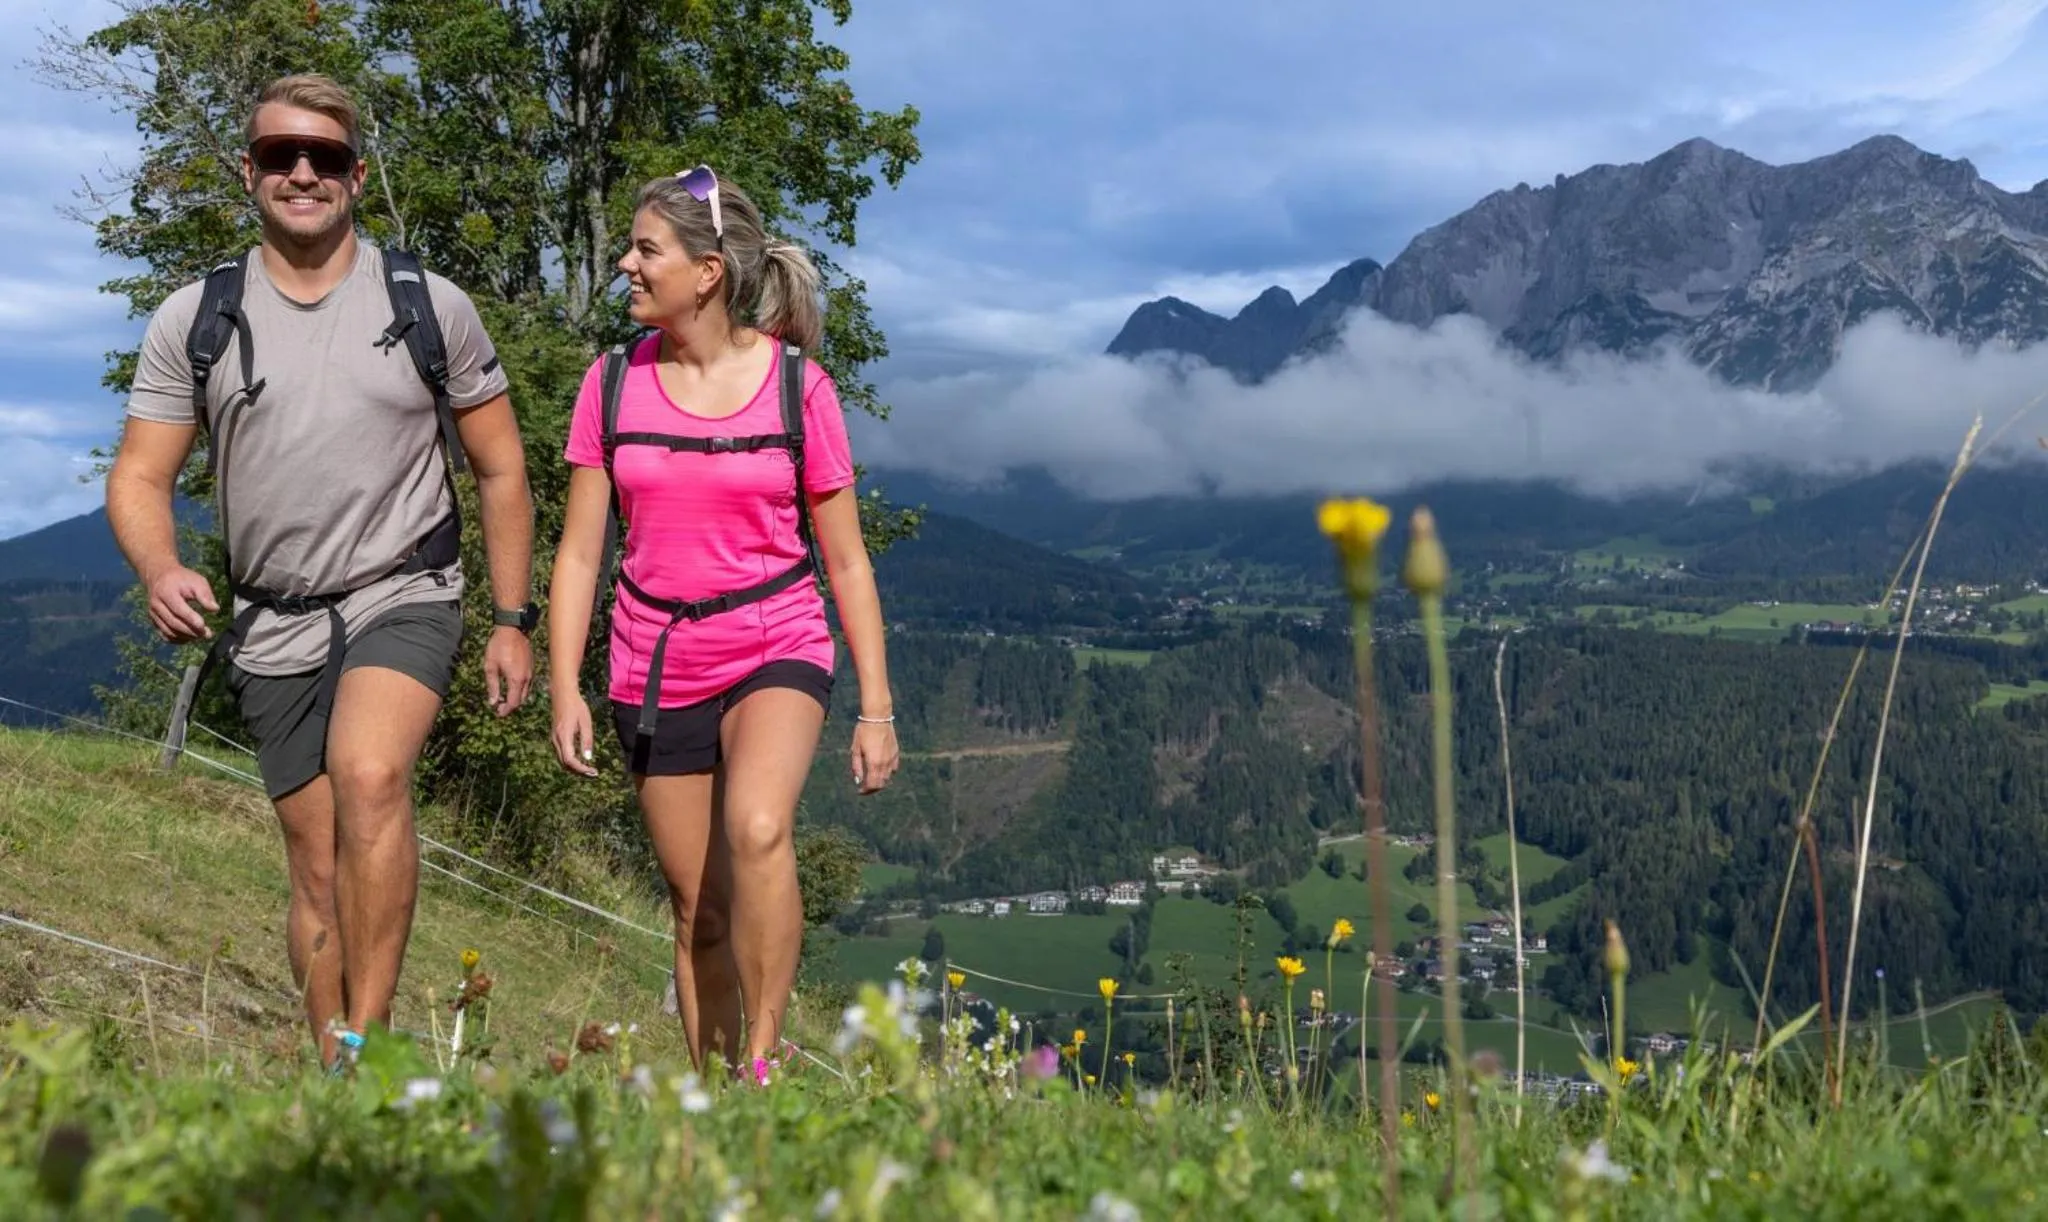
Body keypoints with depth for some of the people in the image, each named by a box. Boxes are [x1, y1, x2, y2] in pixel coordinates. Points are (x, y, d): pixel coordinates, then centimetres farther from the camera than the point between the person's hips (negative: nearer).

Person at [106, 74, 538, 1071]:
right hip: (274, 626, 3)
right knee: (317, 866, 8)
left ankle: (365, 1042, -23)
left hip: (404, 596, -2)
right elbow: (139, 478, 1)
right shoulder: (193, 319, 2)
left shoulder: (430, 305, 0)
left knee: (370, 776, -31)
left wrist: (513, 621, 3)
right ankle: (332, 1070, 22)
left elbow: (500, 470, 6)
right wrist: (159, 570, -22)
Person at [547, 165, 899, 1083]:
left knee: (757, 829, -30)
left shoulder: (796, 385, -6)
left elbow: (846, 562, -1)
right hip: (657, 669, 3)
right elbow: (579, 552, 4)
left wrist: (877, 708, -2)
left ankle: (764, 1060, -14)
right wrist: (564, 689, -4)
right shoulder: (615, 383, 1)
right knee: (699, 908, 8)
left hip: (775, 651, -3)